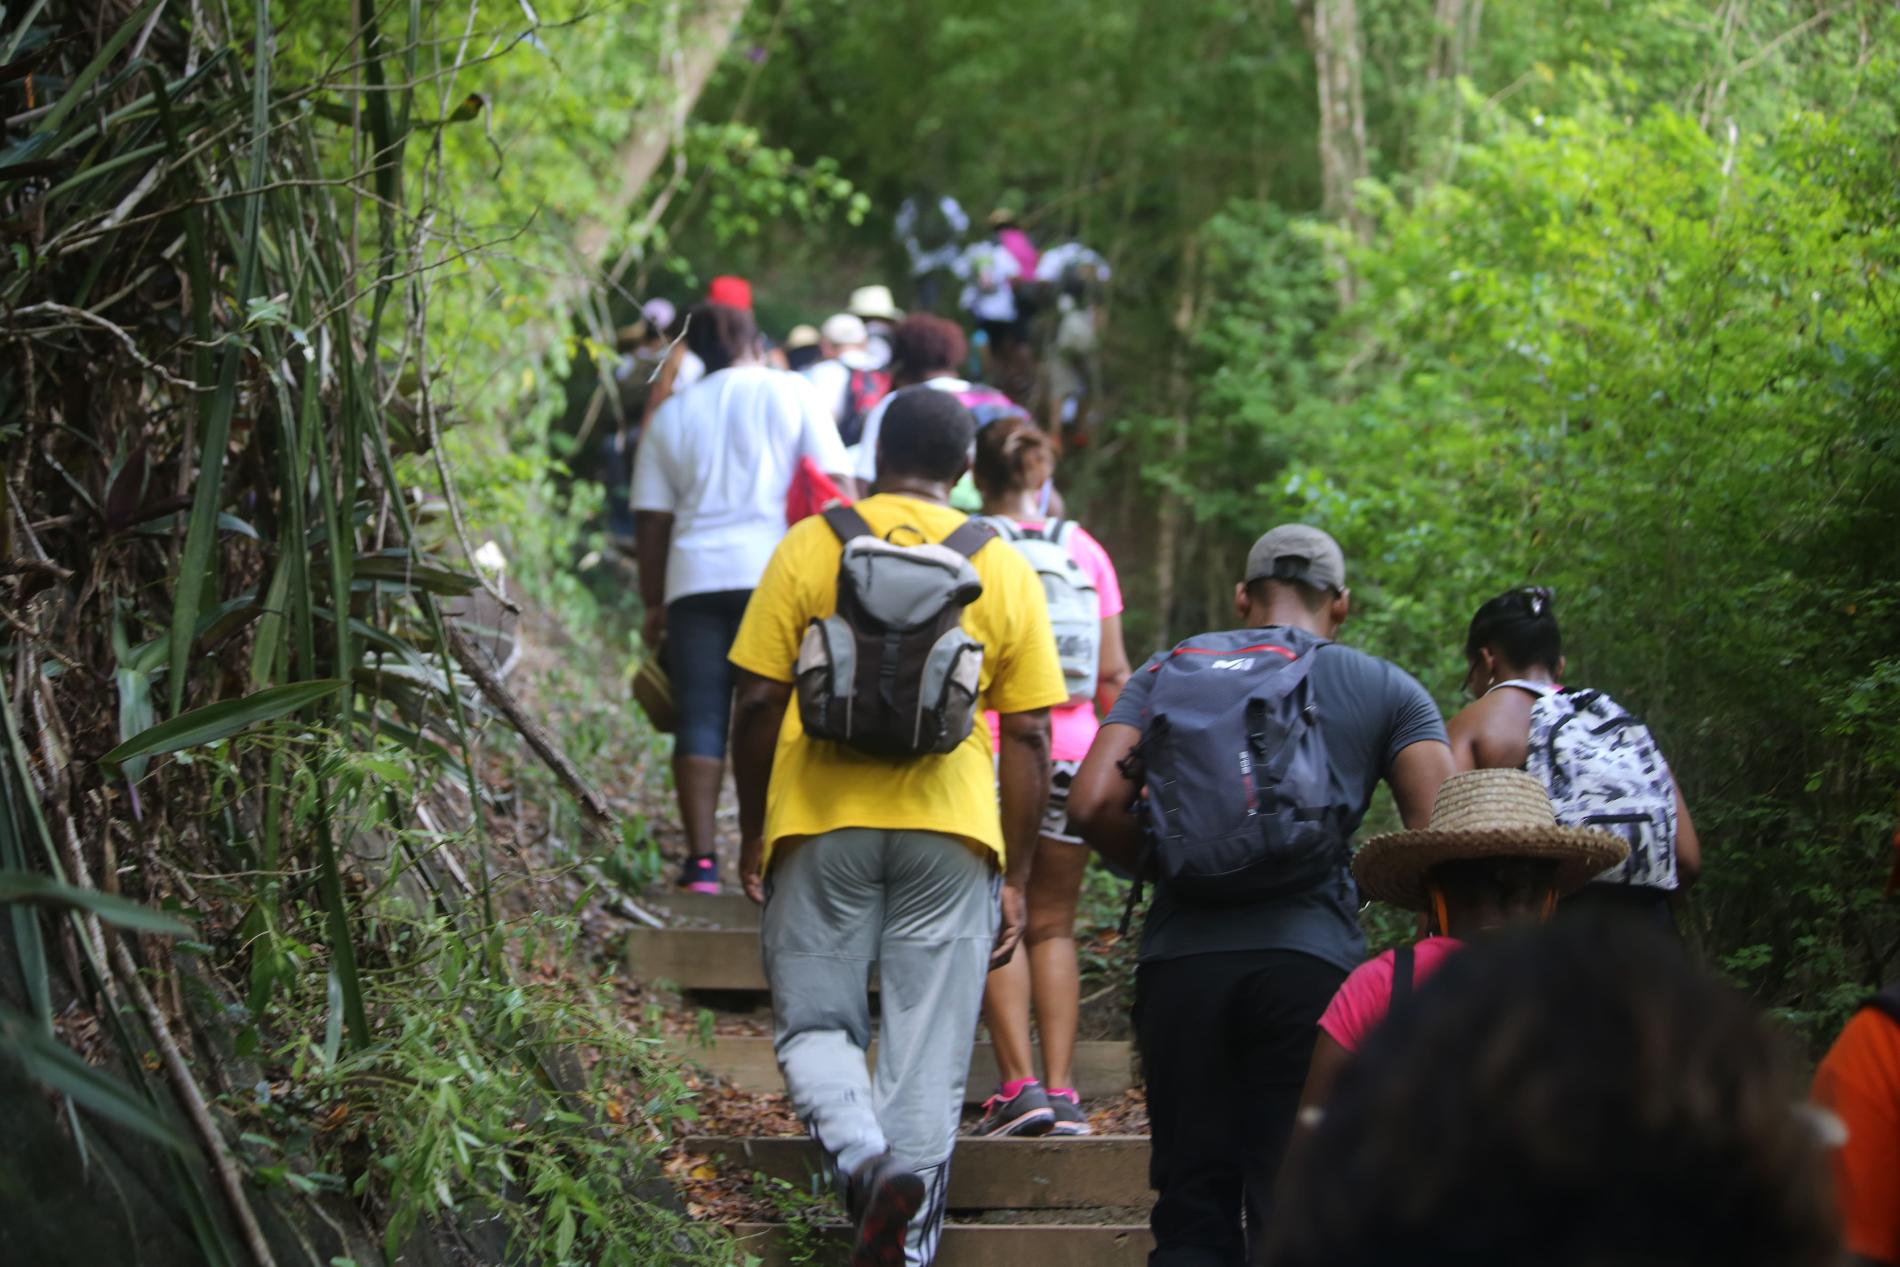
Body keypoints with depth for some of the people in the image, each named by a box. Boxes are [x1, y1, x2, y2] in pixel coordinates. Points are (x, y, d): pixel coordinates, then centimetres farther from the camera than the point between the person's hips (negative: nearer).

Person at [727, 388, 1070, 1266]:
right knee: (930, 1046, 5)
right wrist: (1015, 878, 9)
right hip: (950, 831, 1)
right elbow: (1027, 738, 4)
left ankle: (861, 1150, -18)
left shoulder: (810, 546, 3)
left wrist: (752, 834, 10)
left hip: (823, 824, -1)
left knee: (814, 1026, 10)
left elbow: (757, 703, 0)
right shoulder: (1004, 570, 6)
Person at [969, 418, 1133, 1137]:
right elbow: (1113, 673, 5)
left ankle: (1019, 1085, -9)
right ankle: (1061, 1090, 3)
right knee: (1052, 924, 10)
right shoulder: (1085, 551, 7)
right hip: (1073, 749, 3)